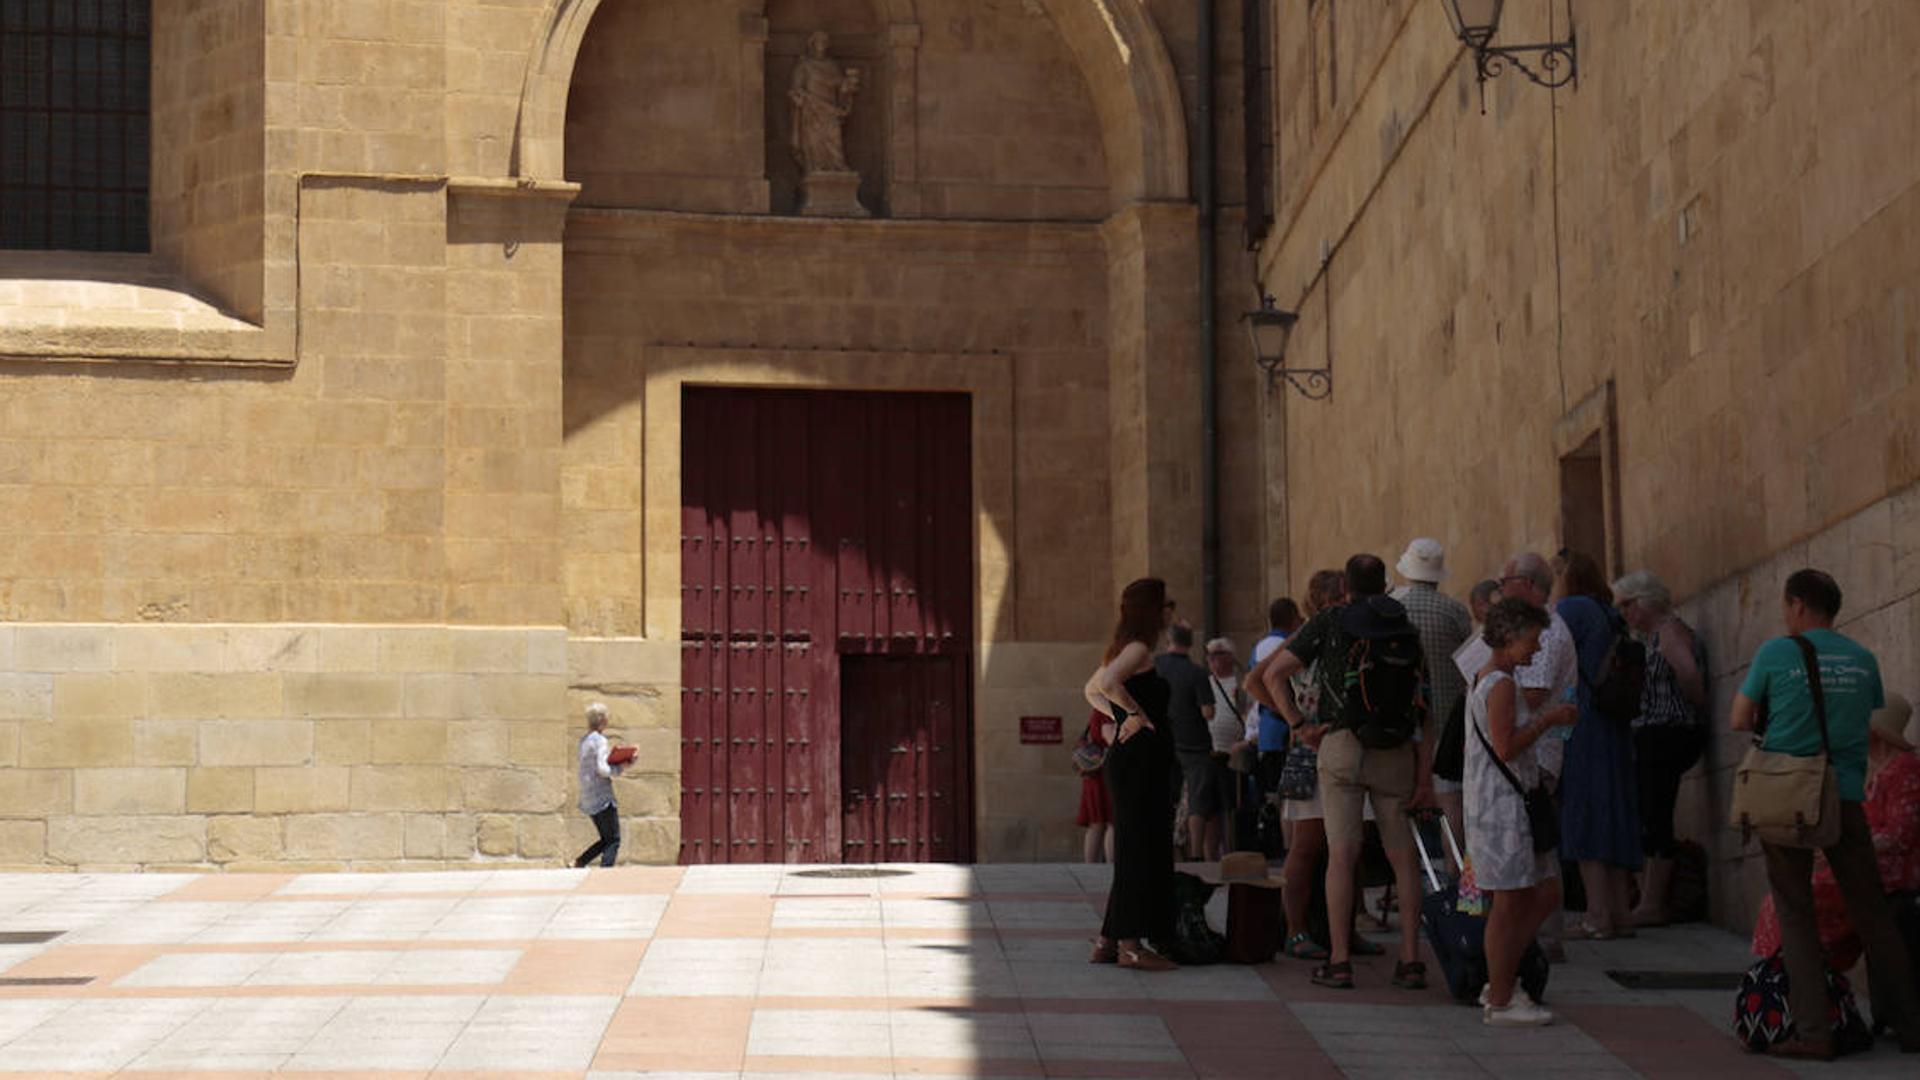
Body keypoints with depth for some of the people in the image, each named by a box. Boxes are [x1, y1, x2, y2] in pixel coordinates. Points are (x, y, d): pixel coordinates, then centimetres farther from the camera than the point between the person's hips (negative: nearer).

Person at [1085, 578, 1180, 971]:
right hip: (1141, 758, -10)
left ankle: (1108, 942, 15)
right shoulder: (1138, 649, -12)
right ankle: (1130, 944, -9)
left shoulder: (1125, 648, 17)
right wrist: (1137, 714, -18)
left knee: (1132, 851, 12)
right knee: (1141, 850, -8)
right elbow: (1107, 684, -30)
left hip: (1127, 758, 10)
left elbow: (1092, 690, 29)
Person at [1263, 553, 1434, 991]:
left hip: (1342, 745, -2)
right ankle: (1411, 960, 5)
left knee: (1342, 855, -2)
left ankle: (1339, 961, -5)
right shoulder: (1407, 631, 11)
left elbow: (1275, 673, -1)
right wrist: (1425, 776, 6)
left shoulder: (1330, 622, 5)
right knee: (1403, 856, 7)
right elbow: (1422, 711, 7)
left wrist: (1298, 724, 3)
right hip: (1396, 753, 2)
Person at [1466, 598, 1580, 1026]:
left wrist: (1545, 719, 16)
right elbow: (1506, 747, -21)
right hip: (1501, 805, -11)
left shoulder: (1484, 681, 17)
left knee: (1546, 895, 11)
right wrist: (1547, 720, -12)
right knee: (1509, 903, -5)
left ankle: (1499, 985, 16)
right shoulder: (1501, 684, -14)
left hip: (1515, 805, 11)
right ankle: (1500, 1002, 0)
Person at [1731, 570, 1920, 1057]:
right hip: (1845, 795, 3)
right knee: (1871, 911, 10)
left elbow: (1740, 722, 1)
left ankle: (1814, 1030, -5)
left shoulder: (1775, 654, -4)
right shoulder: (1862, 659, 6)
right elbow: (1876, 720, 15)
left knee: (1796, 913, 3)